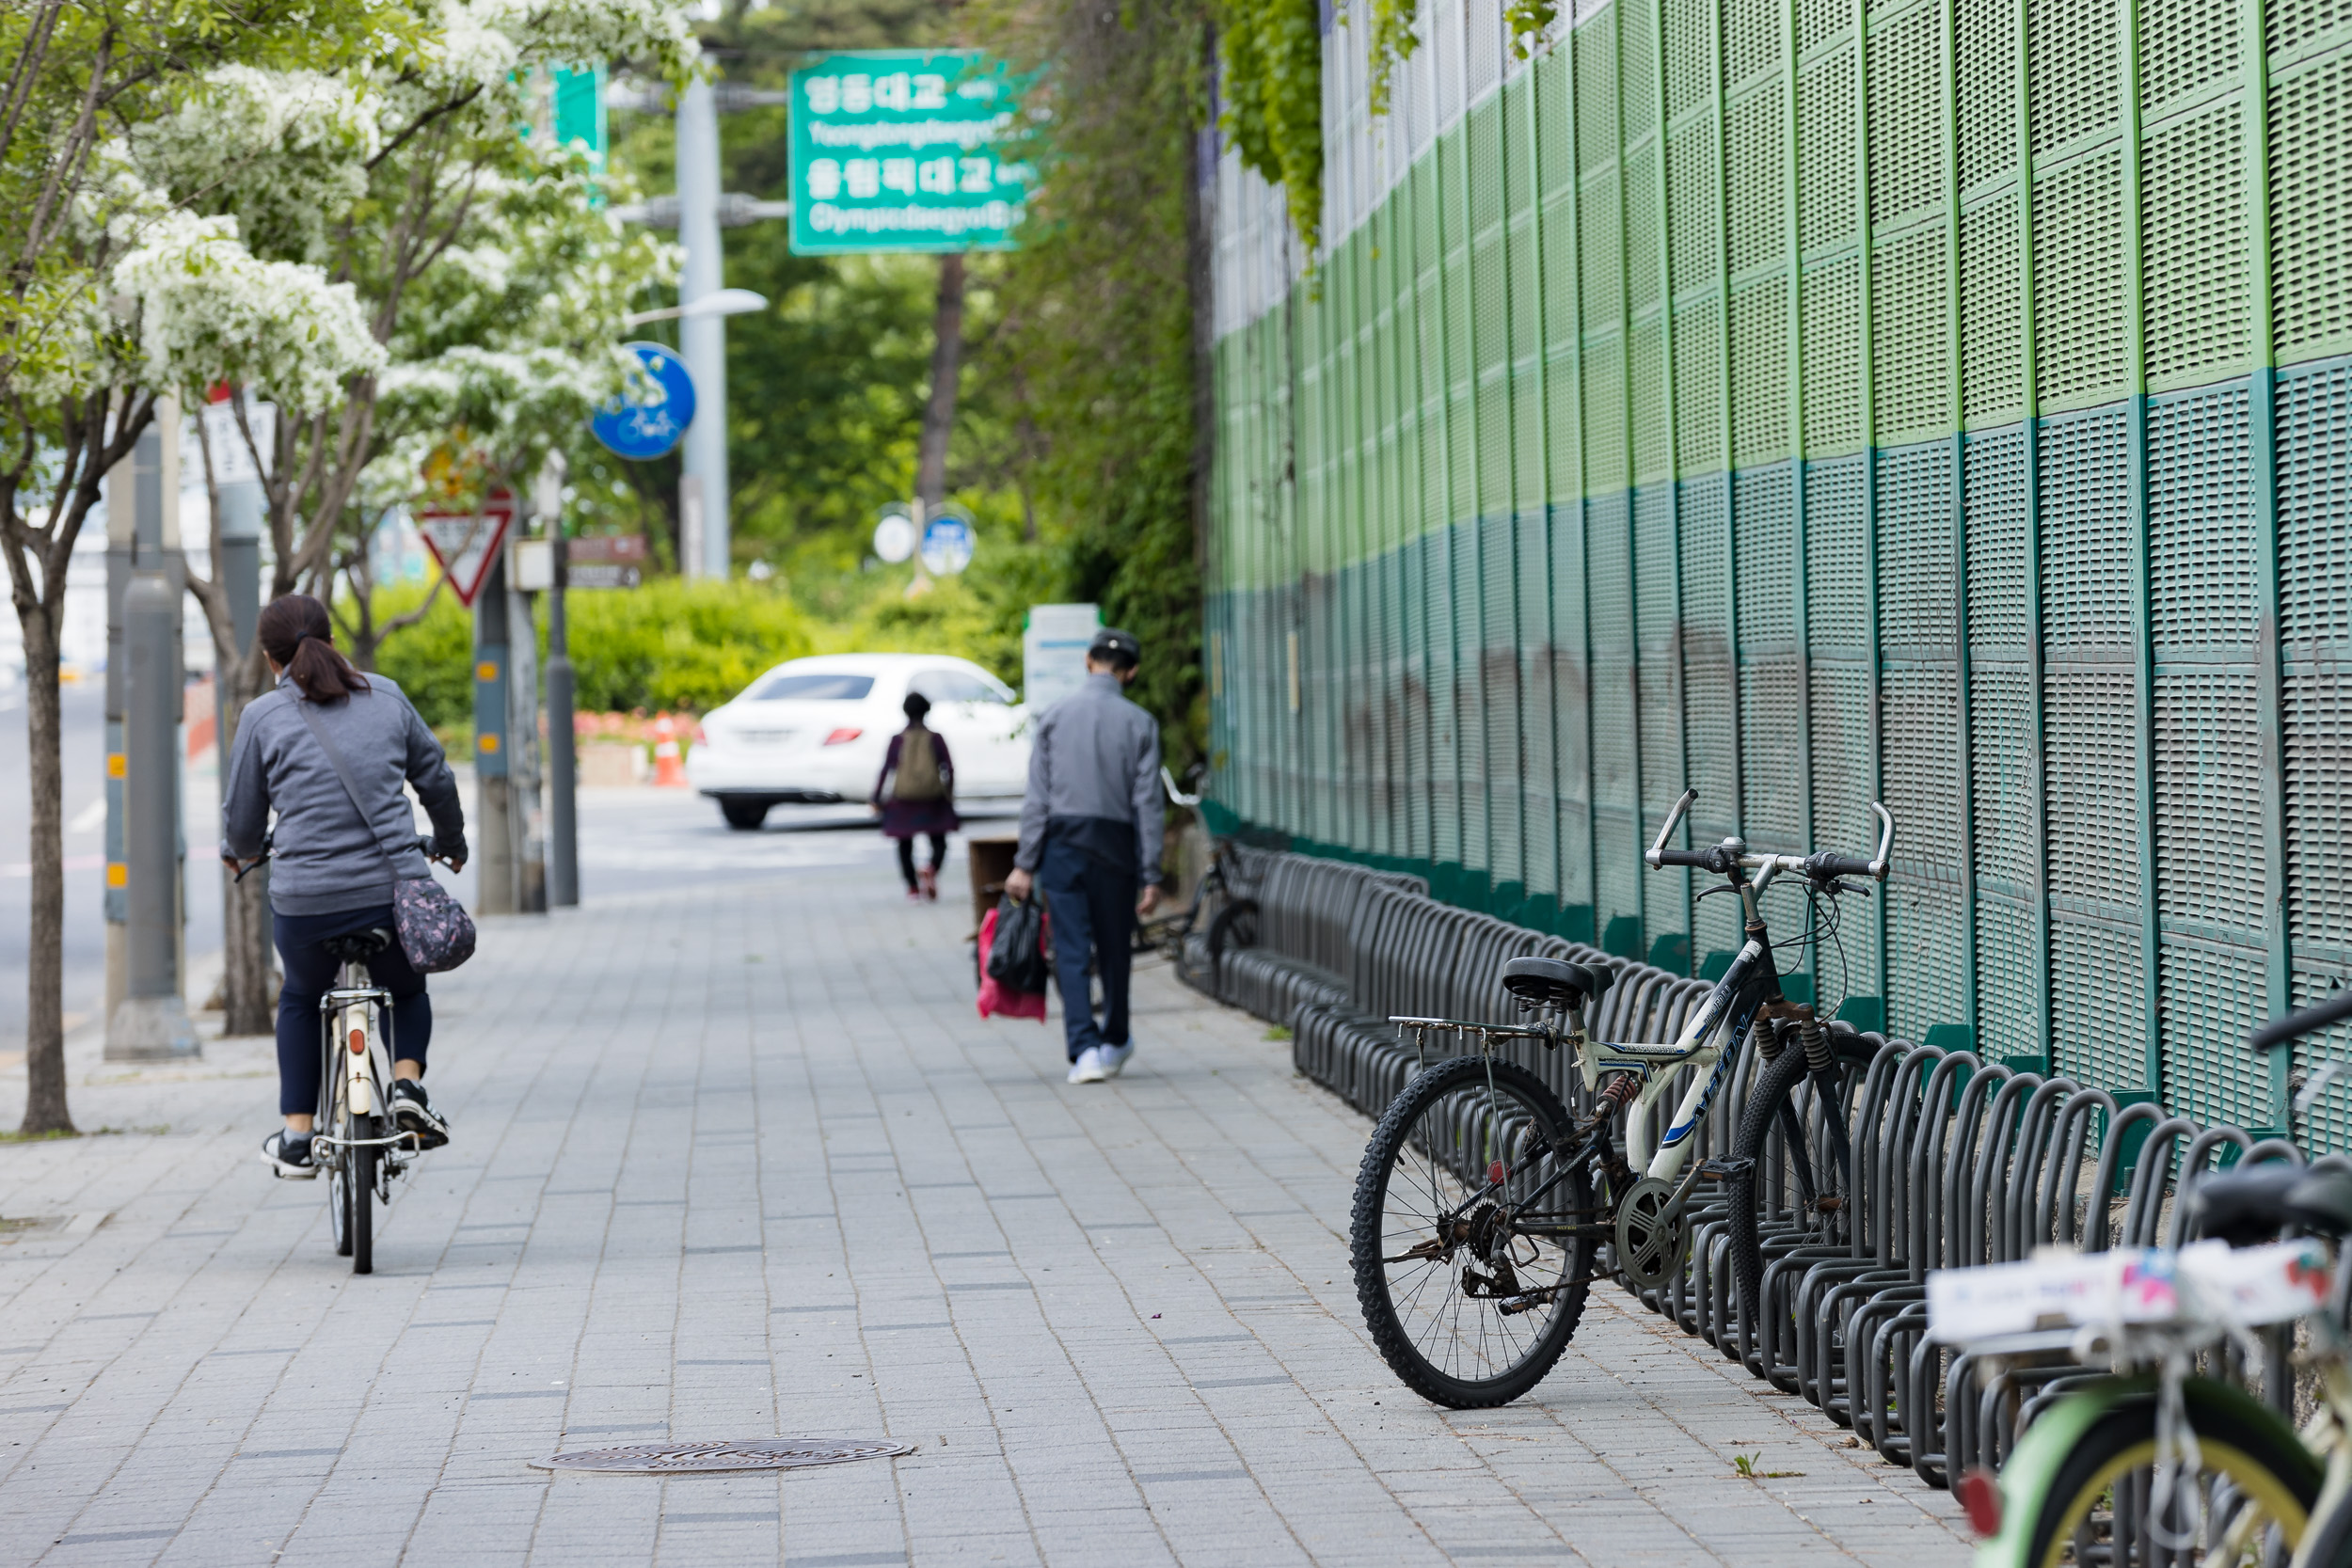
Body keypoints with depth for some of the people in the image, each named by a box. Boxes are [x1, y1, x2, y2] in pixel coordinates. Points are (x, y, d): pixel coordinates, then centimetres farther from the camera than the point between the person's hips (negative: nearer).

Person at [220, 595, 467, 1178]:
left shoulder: (263, 716, 1)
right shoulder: (386, 698, 9)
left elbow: (242, 822, 6)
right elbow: (437, 780, 19)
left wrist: (238, 851, 31)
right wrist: (450, 842, 39)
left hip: (306, 904, -1)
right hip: (395, 890, 1)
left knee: (301, 999, 29)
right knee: (407, 989, 31)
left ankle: (297, 1137, 23)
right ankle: (407, 1081, 5)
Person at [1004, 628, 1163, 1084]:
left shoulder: (1053, 717, 1)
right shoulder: (1139, 723, -1)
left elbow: (1037, 797, -1)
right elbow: (1147, 804, -2)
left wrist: (1024, 863, 1)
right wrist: (1151, 875, 0)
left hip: (1062, 842, 0)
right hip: (1116, 843, 0)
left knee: (1071, 950, -1)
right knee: (1114, 948, 15)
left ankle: (1085, 1048, -13)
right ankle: (1115, 1041, 31)